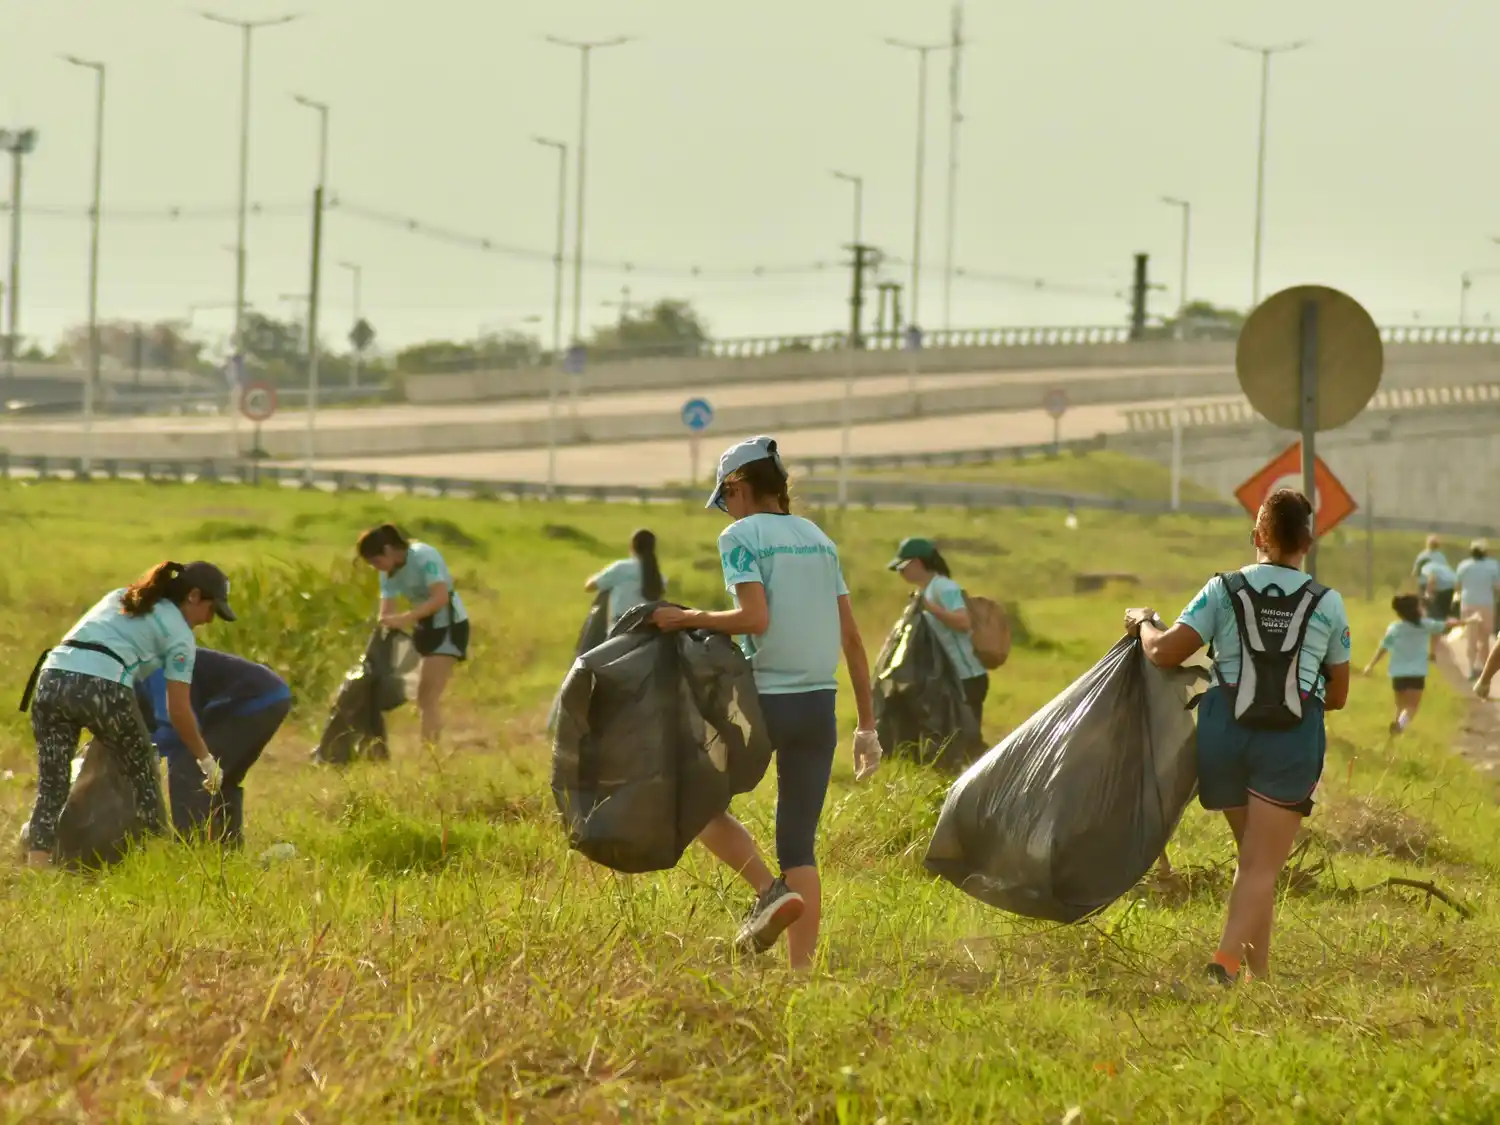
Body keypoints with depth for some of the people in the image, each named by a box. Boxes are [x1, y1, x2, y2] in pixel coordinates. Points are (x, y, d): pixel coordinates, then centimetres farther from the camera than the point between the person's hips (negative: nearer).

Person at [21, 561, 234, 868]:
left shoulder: (119, 597, 30)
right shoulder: (178, 633, 11)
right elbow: (178, 711, 7)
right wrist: (205, 759, 19)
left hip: (51, 681, 5)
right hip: (102, 688, -5)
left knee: (51, 785, 8)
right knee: (143, 771, 18)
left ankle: (37, 866, -4)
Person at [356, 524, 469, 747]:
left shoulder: (424, 557, -23)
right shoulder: (389, 572, -1)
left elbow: (441, 597, -35)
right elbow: (386, 614, -5)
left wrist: (405, 618, -42)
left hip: (450, 626, -8)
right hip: (427, 628, 8)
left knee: (429, 697, -15)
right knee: (425, 698, 11)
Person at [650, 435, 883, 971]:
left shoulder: (740, 536, -5)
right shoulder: (818, 539, 13)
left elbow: (755, 618, -20)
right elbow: (852, 636, 12)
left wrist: (690, 618, -6)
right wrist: (867, 724, 15)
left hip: (765, 700, -6)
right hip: (819, 705, 6)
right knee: (799, 844, 9)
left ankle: (770, 891, -7)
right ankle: (802, 972, 1)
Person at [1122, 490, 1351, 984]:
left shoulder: (1224, 590, 3)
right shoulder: (1327, 604, 7)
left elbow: (1164, 652, -4)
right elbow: (1337, 694, 13)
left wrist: (1143, 622, 17)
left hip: (1226, 732, 1)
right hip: (1292, 741, -1)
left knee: (1252, 857, 19)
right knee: (1262, 867, -4)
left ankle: (1259, 966, 17)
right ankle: (1228, 957, -24)